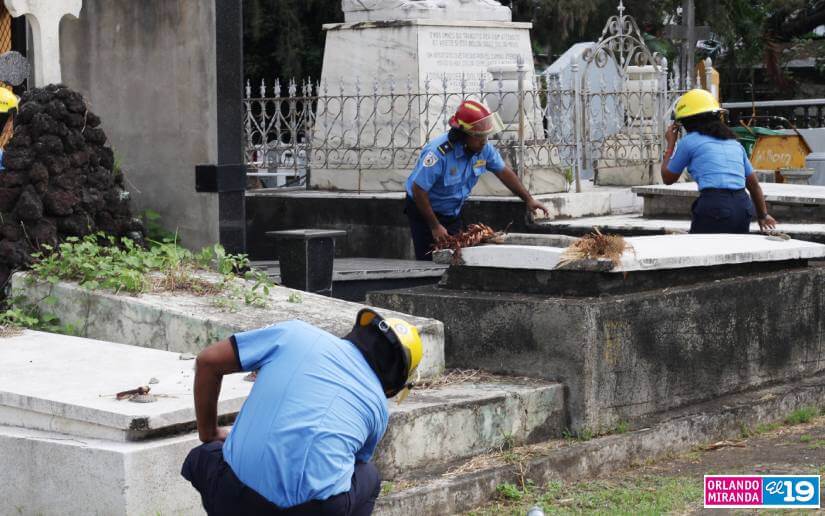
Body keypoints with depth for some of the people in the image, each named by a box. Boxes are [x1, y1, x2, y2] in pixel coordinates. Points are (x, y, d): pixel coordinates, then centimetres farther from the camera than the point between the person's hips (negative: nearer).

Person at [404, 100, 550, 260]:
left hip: (453, 213, 6)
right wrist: (434, 226, -23)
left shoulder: (484, 148, -12)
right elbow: (418, 190, -28)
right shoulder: (439, 152, -33)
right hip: (424, 211, -6)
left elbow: (503, 172, 4)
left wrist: (528, 199, -1)